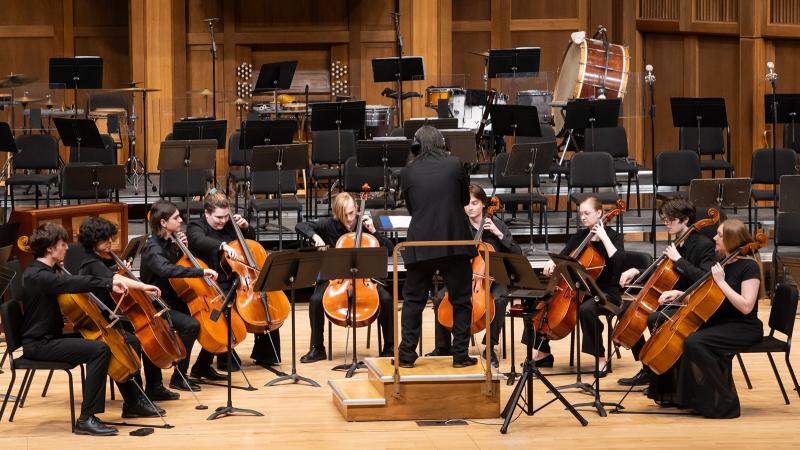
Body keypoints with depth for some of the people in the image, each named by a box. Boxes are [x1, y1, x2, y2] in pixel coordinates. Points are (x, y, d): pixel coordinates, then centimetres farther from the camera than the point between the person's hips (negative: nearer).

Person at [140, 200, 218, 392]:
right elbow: (166, 269, -42)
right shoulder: (152, 248, -21)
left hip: (171, 300, 10)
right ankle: (178, 378, -18)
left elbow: (177, 265, 24)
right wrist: (201, 272, -45)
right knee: (191, 325, -28)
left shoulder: (168, 242, 8)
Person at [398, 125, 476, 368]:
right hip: (455, 242, -1)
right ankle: (461, 354, 8)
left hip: (421, 243, 1)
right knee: (461, 300, 10)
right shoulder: (455, 165, -2)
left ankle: (406, 354, 10)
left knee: (413, 300, 11)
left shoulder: (408, 172, 1)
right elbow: (465, 199, 11)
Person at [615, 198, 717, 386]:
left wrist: (679, 260, -26)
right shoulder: (676, 243, 11)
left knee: (654, 319, -34)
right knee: (625, 310, 6)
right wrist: (637, 272, 8)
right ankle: (647, 368, 9)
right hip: (673, 301, 10)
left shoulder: (704, 245, -15)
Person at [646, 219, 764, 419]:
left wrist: (721, 282, -24)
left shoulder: (749, 266, -15)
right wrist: (678, 294, 1)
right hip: (719, 323, 9)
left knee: (695, 342, -29)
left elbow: (746, 307, -25)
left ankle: (723, 403, -22)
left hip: (743, 328, -9)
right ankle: (678, 394, 12)